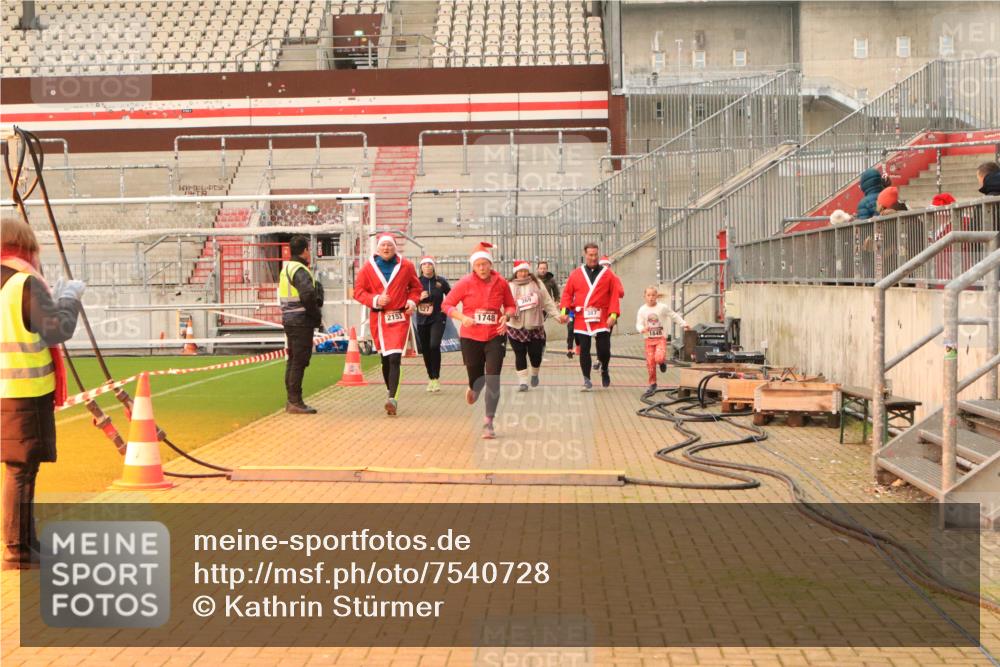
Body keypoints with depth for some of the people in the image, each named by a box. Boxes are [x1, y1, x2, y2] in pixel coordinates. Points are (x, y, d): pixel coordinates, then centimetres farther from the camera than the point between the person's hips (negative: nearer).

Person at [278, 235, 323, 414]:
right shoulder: (300, 270, -15)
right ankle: (295, 402, -5)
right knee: (299, 361, -6)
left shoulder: (286, 268, 16)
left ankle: (291, 400, 22)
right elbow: (308, 294, -29)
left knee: (293, 360, 15)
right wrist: (317, 315, -15)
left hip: (289, 319, 10)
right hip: (301, 322, -10)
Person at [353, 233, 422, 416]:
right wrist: (375, 300, -12)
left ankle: (392, 398, -21)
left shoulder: (406, 266, 3)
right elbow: (358, 291, 4)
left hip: (399, 318, -2)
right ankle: (391, 394, 27)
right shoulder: (368, 268, 3)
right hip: (378, 318, 2)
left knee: (394, 358, -15)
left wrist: (412, 301, -3)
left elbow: (416, 287, 16)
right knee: (385, 359, 11)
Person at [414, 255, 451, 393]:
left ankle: (436, 378, -13)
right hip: (422, 320, 2)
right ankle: (431, 379, 21)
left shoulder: (441, 282, -2)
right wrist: (419, 298, -15)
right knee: (425, 350, 7)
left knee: (434, 346, -20)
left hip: (437, 319, -2)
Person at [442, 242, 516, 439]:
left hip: (495, 337, 0)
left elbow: (511, 305, 12)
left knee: (493, 381, -10)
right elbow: (447, 305, -1)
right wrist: (462, 317, -18)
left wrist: (506, 316, -9)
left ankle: (488, 422, -2)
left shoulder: (501, 283, -2)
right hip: (470, 338, 0)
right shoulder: (465, 283, -6)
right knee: (476, 379, 10)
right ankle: (474, 389, 50)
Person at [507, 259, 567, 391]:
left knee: (536, 354, 4)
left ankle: (535, 375, 31)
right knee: (520, 355, -1)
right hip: (516, 328, -1)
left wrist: (558, 315, -1)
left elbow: (547, 302, 5)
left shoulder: (537, 283, 2)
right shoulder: (509, 286, -2)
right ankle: (522, 381, 5)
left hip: (535, 327, 1)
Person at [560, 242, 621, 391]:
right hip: (581, 320, 1)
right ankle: (587, 380, 11)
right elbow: (567, 293, 8)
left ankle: (604, 369, 30)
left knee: (604, 349, -2)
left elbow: (614, 295, 0)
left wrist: (613, 314, -10)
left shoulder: (607, 273, 4)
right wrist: (565, 309, -8)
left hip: (602, 320, -1)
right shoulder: (575, 274, 7)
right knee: (584, 350, 1)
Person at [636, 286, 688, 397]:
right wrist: (642, 329, -25)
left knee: (659, 358, -24)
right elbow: (638, 324, -3)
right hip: (649, 339, 2)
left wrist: (684, 324, 5)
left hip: (661, 338, -2)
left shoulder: (662, 308, -5)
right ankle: (652, 384, 14)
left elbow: (674, 316, 6)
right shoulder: (642, 310, -2)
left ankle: (663, 362, 14)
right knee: (650, 362, 0)